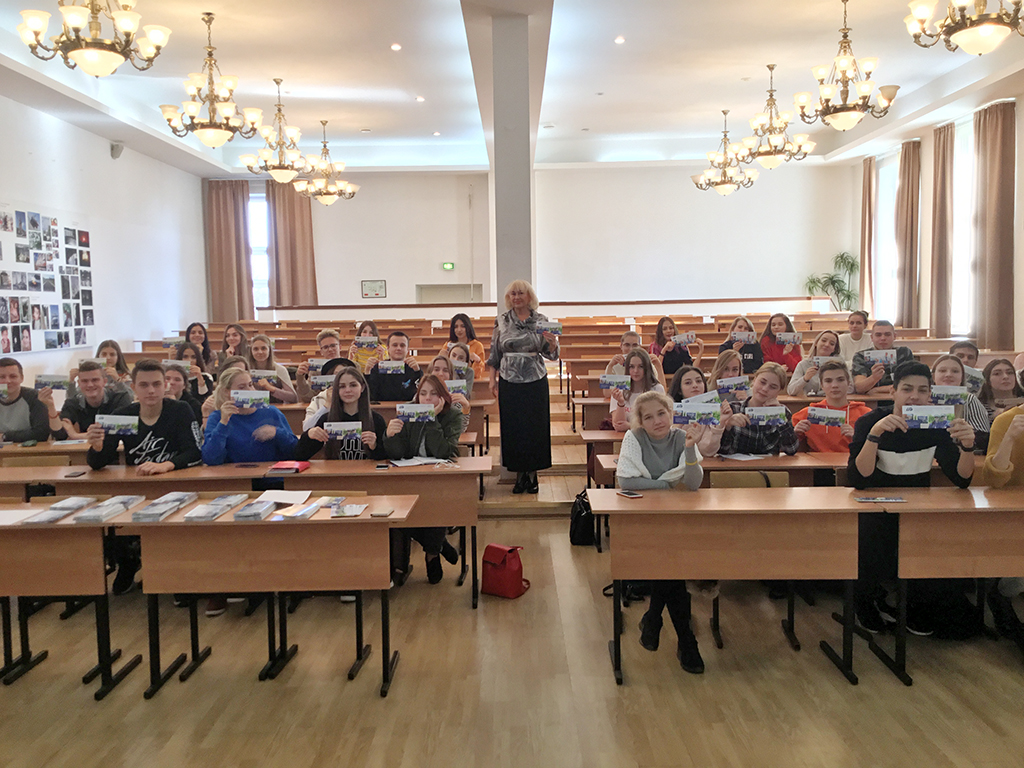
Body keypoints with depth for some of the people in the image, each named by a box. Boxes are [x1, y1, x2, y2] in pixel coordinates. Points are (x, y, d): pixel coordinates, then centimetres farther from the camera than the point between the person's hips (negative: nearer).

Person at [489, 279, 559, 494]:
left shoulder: (541, 321, 2)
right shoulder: (501, 321, 4)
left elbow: (551, 354, 2)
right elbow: (494, 354, 8)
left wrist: (553, 343, -19)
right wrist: (492, 379, 4)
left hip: (536, 380, -1)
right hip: (509, 382, 1)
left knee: (535, 426, 3)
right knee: (512, 426, 4)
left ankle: (533, 474, 14)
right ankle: (520, 474, 15)